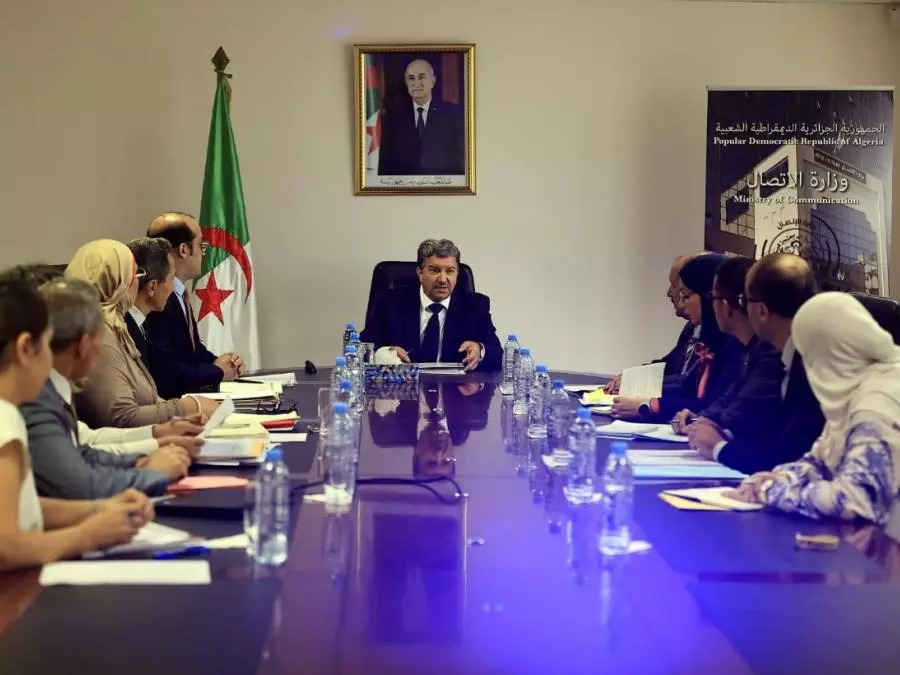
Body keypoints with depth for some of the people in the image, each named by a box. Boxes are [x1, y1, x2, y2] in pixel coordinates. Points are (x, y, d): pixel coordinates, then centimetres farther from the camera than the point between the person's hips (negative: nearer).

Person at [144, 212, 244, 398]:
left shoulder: (178, 294, 10)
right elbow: (163, 370, -25)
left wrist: (221, 362, 0)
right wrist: (217, 371, -11)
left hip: (188, 396, 9)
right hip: (166, 401, -9)